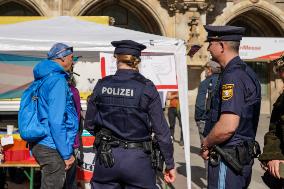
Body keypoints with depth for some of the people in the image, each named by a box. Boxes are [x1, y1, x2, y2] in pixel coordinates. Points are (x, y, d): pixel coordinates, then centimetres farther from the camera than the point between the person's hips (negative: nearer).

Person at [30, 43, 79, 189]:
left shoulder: (45, 79, 15)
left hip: (40, 145, 10)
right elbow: (56, 121, -21)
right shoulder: (58, 80, -15)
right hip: (52, 149, -10)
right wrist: (66, 154, -17)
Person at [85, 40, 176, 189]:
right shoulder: (146, 87, -9)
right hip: (137, 159, -2)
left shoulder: (102, 85, -2)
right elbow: (161, 129, -8)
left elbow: (89, 124, 6)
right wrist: (170, 163, 1)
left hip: (106, 157, 2)